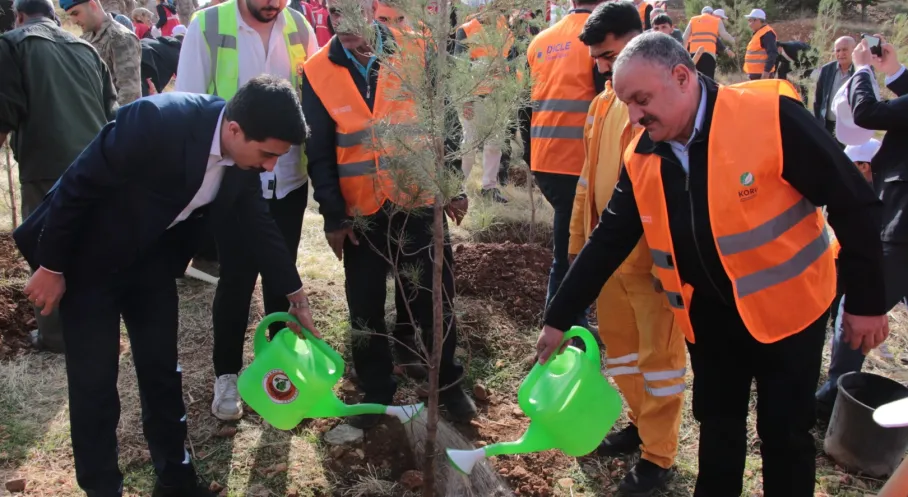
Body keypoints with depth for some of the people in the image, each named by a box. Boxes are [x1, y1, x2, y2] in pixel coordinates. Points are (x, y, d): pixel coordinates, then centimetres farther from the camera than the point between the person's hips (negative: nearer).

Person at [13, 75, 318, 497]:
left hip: (152, 256, 6)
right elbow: (77, 186, -24)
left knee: (162, 369, 12)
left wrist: (294, 292, 9)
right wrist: (51, 266, -14)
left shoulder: (244, 151, -14)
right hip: (90, 256, -5)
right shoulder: (155, 122, -35)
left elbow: (256, 221, 2)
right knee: (94, 379, 0)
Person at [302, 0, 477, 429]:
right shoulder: (318, 72, -3)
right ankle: (376, 392, 28)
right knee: (366, 309, 10)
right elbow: (320, 152, 0)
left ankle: (448, 384, 29)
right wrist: (333, 215, -3)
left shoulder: (414, 53, -3)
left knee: (435, 299, 10)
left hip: (421, 202, 0)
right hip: (362, 213, 1)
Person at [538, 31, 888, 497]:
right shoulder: (642, 158, -6)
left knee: (785, 434, 8)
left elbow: (852, 203, -16)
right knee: (716, 426, 17)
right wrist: (559, 318, 0)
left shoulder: (771, 115, -22)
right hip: (708, 315, 4)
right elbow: (608, 241, 1)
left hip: (785, 307, -4)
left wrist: (866, 301, -12)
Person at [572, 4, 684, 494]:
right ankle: (642, 422, 39)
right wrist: (579, 239, 17)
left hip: (652, 254, -7)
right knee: (618, 342, 19)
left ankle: (658, 456, 20)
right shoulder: (603, 103, 11)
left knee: (659, 354, 6)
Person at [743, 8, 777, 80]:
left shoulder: (767, 34, -13)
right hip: (756, 74, 11)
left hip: (762, 75, -11)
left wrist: (766, 71, -26)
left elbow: (772, 54, -22)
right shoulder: (758, 33, 19)